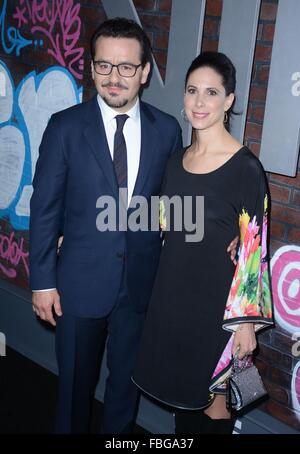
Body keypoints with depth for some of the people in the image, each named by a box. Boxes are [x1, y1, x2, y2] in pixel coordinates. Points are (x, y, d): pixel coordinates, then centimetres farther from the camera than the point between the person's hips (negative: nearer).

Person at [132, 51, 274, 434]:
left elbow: (253, 251, -13)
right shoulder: (176, 161, 5)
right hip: (171, 298, 6)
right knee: (182, 394, 19)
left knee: (213, 406, 9)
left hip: (217, 306, -5)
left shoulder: (246, 168, -14)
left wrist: (247, 321, -12)